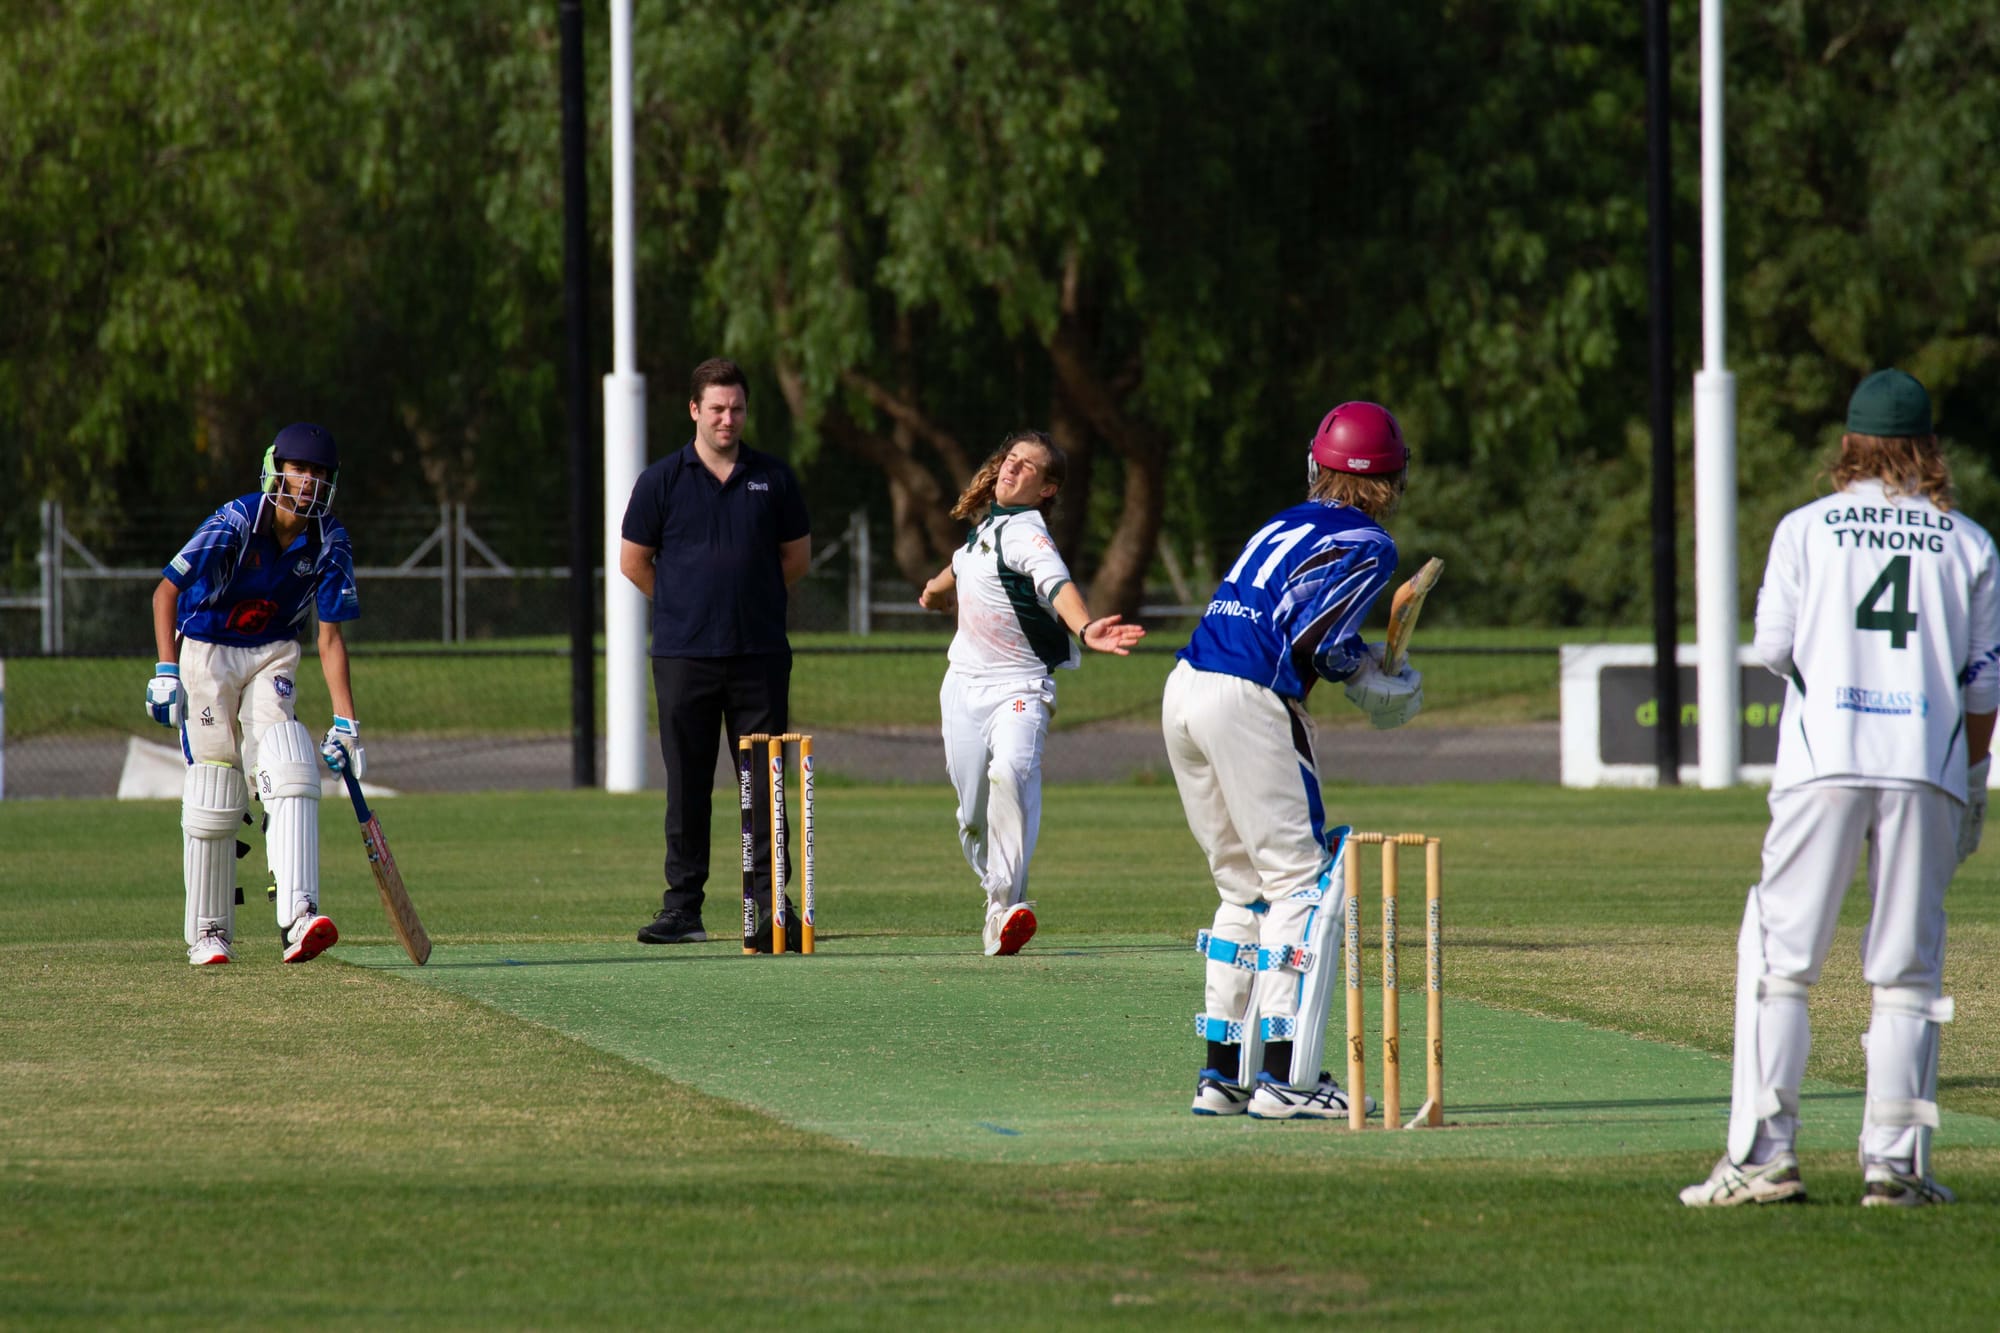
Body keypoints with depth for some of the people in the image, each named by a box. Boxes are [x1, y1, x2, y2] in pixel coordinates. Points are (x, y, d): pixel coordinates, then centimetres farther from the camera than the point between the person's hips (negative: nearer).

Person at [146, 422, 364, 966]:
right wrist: (166, 672, -23)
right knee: (214, 794, -6)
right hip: (206, 651, -3)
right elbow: (166, 592, -14)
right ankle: (208, 933, 10)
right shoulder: (234, 524, -21)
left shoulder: (330, 544, -9)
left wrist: (345, 724, -11)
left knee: (290, 773, -20)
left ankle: (296, 918, -32)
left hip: (272, 656, 3)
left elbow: (330, 638, -6)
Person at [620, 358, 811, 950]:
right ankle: (682, 905, 6)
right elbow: (633, 562, 9)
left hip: (761, 656, 1)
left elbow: (797, 556, 17)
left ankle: (768, 901, 3)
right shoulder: (662, 481, 3)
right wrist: (687, 607, 12)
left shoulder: (774, 479, 7)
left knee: (764, 784, -1)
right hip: (684, 656, -1)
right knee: (687, 786, 1)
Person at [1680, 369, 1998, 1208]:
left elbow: (1773, 651, 5)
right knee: (1906, 973, 6)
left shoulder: (1806, 529, 5)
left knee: (1779, 957, 3)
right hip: (1928, 767, 1)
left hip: (1826, 762, -1)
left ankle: (1764, 1154, -6)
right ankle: (1893, 1161, 0)